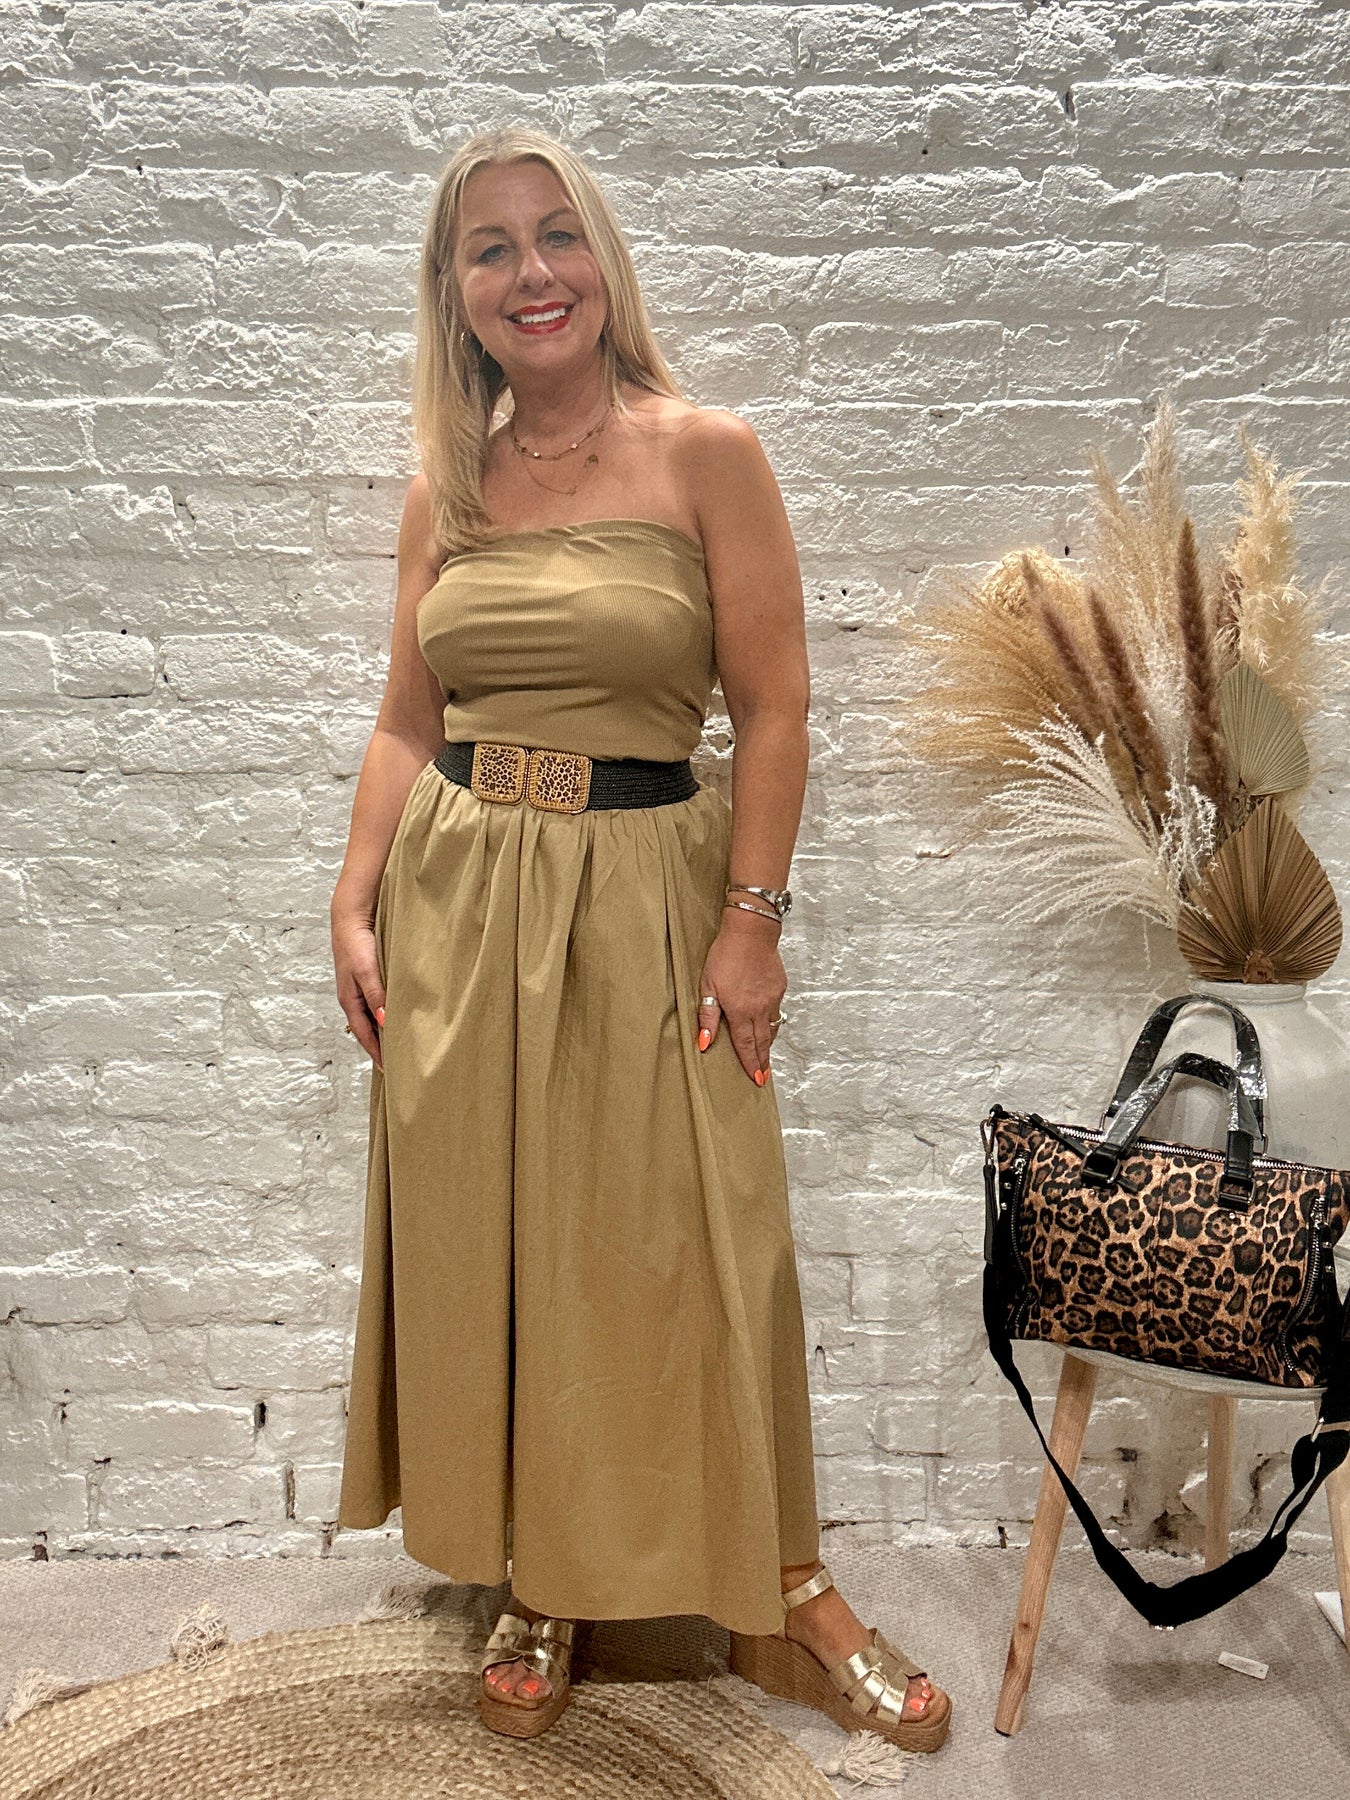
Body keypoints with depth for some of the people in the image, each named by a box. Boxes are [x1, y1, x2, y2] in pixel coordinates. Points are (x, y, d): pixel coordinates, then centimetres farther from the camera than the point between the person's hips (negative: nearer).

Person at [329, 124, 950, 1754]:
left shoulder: (706, 452, -4)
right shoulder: (444, 488, 8)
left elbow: (774, 710, -6)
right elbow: (407, 723, 11)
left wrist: (752, 921, -12)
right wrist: (355, 907, 2)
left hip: (643, 898, -4)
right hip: (457, 902, 4)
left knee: (686, 1250, 4)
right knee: (484, 1244, 10)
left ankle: (778, 1595, 25)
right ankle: (537, 1583, 31)